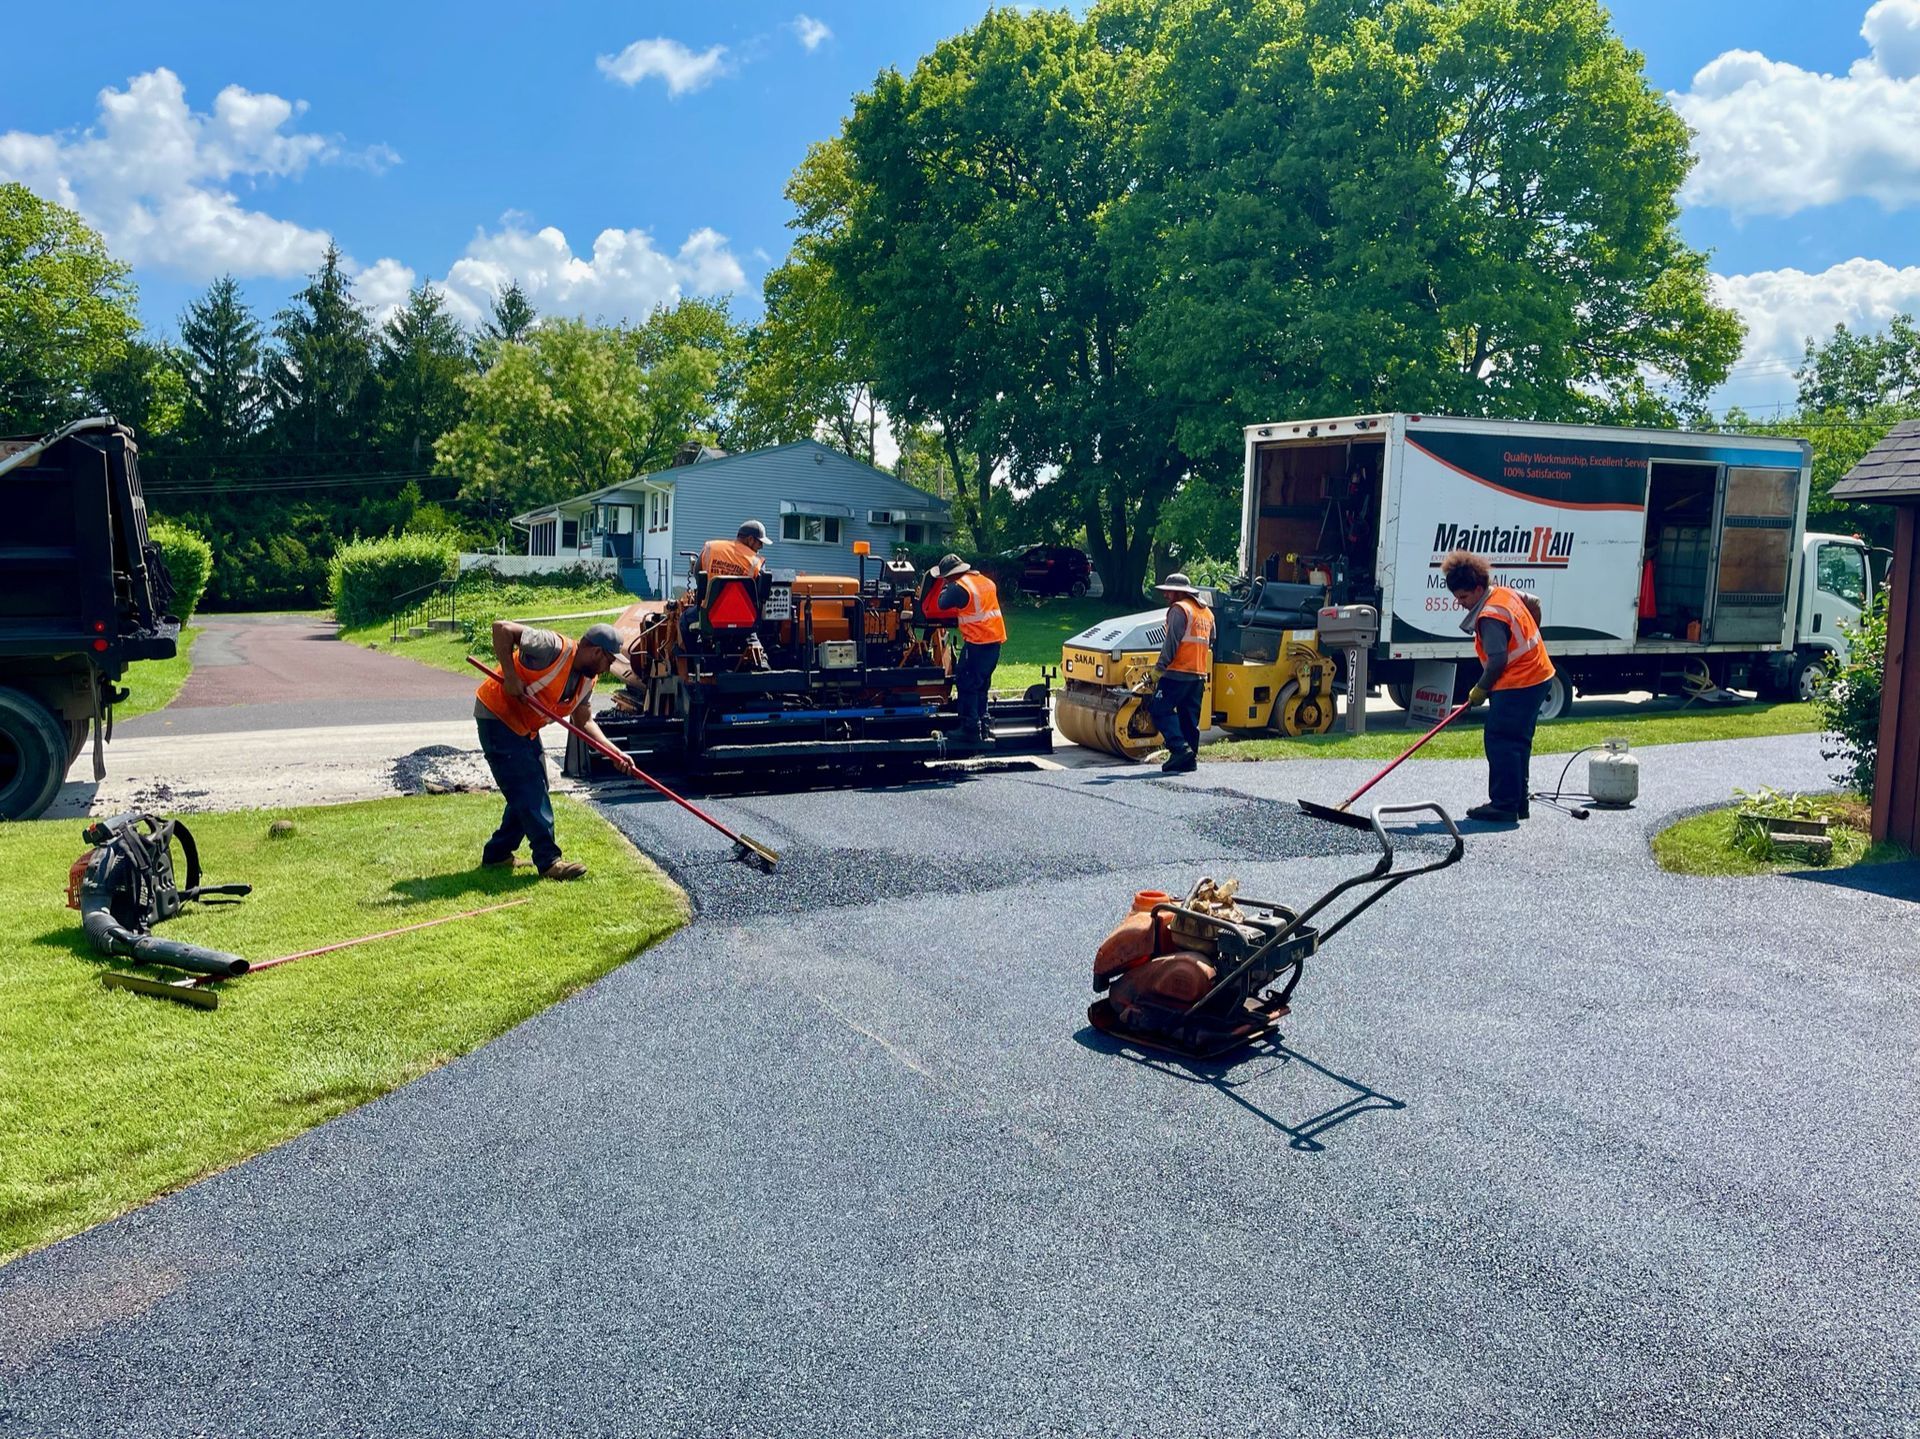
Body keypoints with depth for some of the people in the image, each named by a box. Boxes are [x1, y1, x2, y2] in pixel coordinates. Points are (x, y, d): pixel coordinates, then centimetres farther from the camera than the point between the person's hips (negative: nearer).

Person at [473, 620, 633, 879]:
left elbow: (584, 722, 4)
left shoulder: (587, 679, 2)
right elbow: (502, 628, -28)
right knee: (528, 790, -10)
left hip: (525, 728, 10)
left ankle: (496, 855, 24)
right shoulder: (553, 648, -24)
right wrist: (510, 676, -32)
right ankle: (549, 861, -8)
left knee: (532, 791, 13)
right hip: (497, 714, -10)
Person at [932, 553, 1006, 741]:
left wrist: (946, 585, 11)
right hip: (995, 640, 8)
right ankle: (983, 725, 22)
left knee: (966, 684, 0)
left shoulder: (959, 586, -11)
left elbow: (942, 604, -4)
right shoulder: (986, 581, 14)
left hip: (977, 643, -8)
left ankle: (970, 728, -2)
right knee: (981, 685, 18)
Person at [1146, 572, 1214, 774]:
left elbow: (1171, 642, -14)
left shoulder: (1179, 609, -7)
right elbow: (1210, 644, 24)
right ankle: (1190, 758, 9)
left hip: (1178, 672, -8)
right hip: (1199, 674, 9)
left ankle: (1179, 748, -18)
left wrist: (1160, 667, -12)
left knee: (1160, 708, -6)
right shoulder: (1207, 612, 21)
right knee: (1190, 718, 10)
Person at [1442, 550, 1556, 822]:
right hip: (1536, 677, 11)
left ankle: (1504, 805, -8)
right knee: (1516, 743, 15)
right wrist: (1527, 640, 34)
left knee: (1500, 741, -8)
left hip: (1517, 685, -11)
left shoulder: (1490, 616, -21)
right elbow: (1533, 602, 27)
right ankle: (1517, 803, 21)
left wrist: (1480, 690, -9)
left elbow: (1498, 660, -23)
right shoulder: (1505, 593, 9)